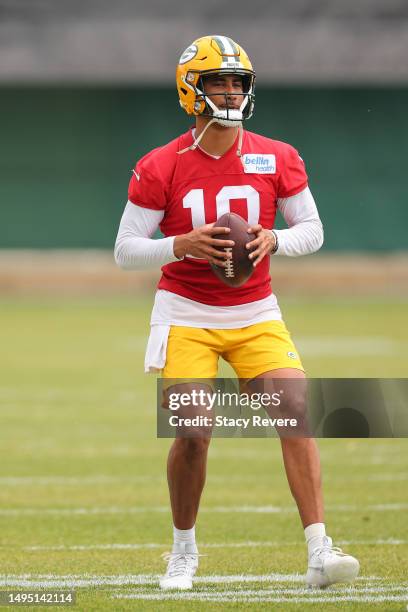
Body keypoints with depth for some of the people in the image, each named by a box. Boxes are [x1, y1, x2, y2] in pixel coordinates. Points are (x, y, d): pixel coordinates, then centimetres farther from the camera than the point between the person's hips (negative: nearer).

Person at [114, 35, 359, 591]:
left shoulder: (277, 159, -2)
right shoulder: (161, 168, -8)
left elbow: (312, 230, 6)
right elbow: (125, 251, -4)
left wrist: (274, 239, -15)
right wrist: (182, 245, -22)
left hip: (256, 315, 2)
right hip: (187, 316, -2)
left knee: (296, 411, -17)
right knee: (193, 432, -11)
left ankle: (319, 553, -18)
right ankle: (184, 551, 15)